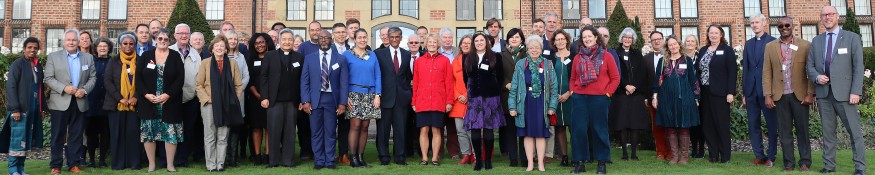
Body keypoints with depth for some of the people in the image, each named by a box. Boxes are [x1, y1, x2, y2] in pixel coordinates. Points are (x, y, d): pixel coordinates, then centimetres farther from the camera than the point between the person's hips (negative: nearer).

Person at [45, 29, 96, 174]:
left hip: (80, 102, 2)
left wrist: (84, 90, -9)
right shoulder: (53, 57, 4)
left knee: (76, 135, 7)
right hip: (60, 102, -2)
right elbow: (48, 79, -2)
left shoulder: (88, 58, 11)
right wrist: (64, 88, -16)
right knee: (58, 135, 3)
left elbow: (92, 77, 9)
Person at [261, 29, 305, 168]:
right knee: (274, 131, 2)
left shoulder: (299, 58, 8)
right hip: (275, 100, -1)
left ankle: (288, 160, 13)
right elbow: (264, 77, 3)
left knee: (290, 131, 5)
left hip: (292, 101, 1)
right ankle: (273, 160, 11)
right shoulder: (270, 56, 5)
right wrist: (264, 97, -4)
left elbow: (302, 80, 6)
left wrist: (302, 100, 1)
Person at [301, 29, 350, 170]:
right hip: (315, 99, 1)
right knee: (316, 132, 4)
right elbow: (304, 81, 5)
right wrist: (305, 101, -5)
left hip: (332, 99, -1)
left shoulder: (341, 59, 4)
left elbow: (344, 82, 2)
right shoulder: (309, 58, 7)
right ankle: (319, 161, 12)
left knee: (331, 132, 3)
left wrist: (342, 103, -5)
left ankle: (329, 161, 11)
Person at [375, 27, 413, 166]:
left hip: (401, 97, 2)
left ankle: (400, 156, 12)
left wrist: (407, 91, 5)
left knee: (400, 129, 4)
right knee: (383, 129, 3)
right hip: (385, 96, -2)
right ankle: (384, 157, 11)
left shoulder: (407, 54, 11)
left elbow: (409, 75, 14)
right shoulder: (379, 53, 3)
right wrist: (377, 94, -4)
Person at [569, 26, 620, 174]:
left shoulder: (606, 56, 3)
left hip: (599, 98, -2)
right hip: (579, 98, 3)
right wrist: (572, 91, 4)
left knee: (599, 130, 4)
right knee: (579, 129, 0)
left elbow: (615, 78, 2)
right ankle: (580, 163, 9)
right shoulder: (578, 58, 11)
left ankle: (602, 163, 13)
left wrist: (608, 92, -6)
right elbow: (573, 79, 18)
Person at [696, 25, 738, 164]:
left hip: (720, 93, -4)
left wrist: (730, 92, -14)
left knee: (722, 124, 0)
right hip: (704, 93, 4)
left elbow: (732, 72, -6)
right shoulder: (702, 50, 13)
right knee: (707, 124, 5)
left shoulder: (727, 50, 0)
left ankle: (725, 156, 8)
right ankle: (713, 154, 13)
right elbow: (698, 70, 10)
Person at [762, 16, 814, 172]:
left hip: (800, 94, -1)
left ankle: (805, 162, 13)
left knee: (802, 129, 5)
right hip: (780, 96, 1)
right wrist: (767, 95, -2)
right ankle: (789, 163, 11)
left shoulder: (805, 45, 3)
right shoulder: (770, 46, 7)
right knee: (784, 131, 5)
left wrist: (810, 93, -8)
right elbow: (767, 72, 4)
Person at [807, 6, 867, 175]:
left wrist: (855, 91, -11)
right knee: (828, 132, 8)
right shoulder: (816, 41, 13)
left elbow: (858, 66, -3)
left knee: (855, 131, -3)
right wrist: (817, 77, -8)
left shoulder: (851, 38, 2)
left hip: (844, 93, -3)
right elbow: (809, 65, 14)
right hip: (823, 93, 4)